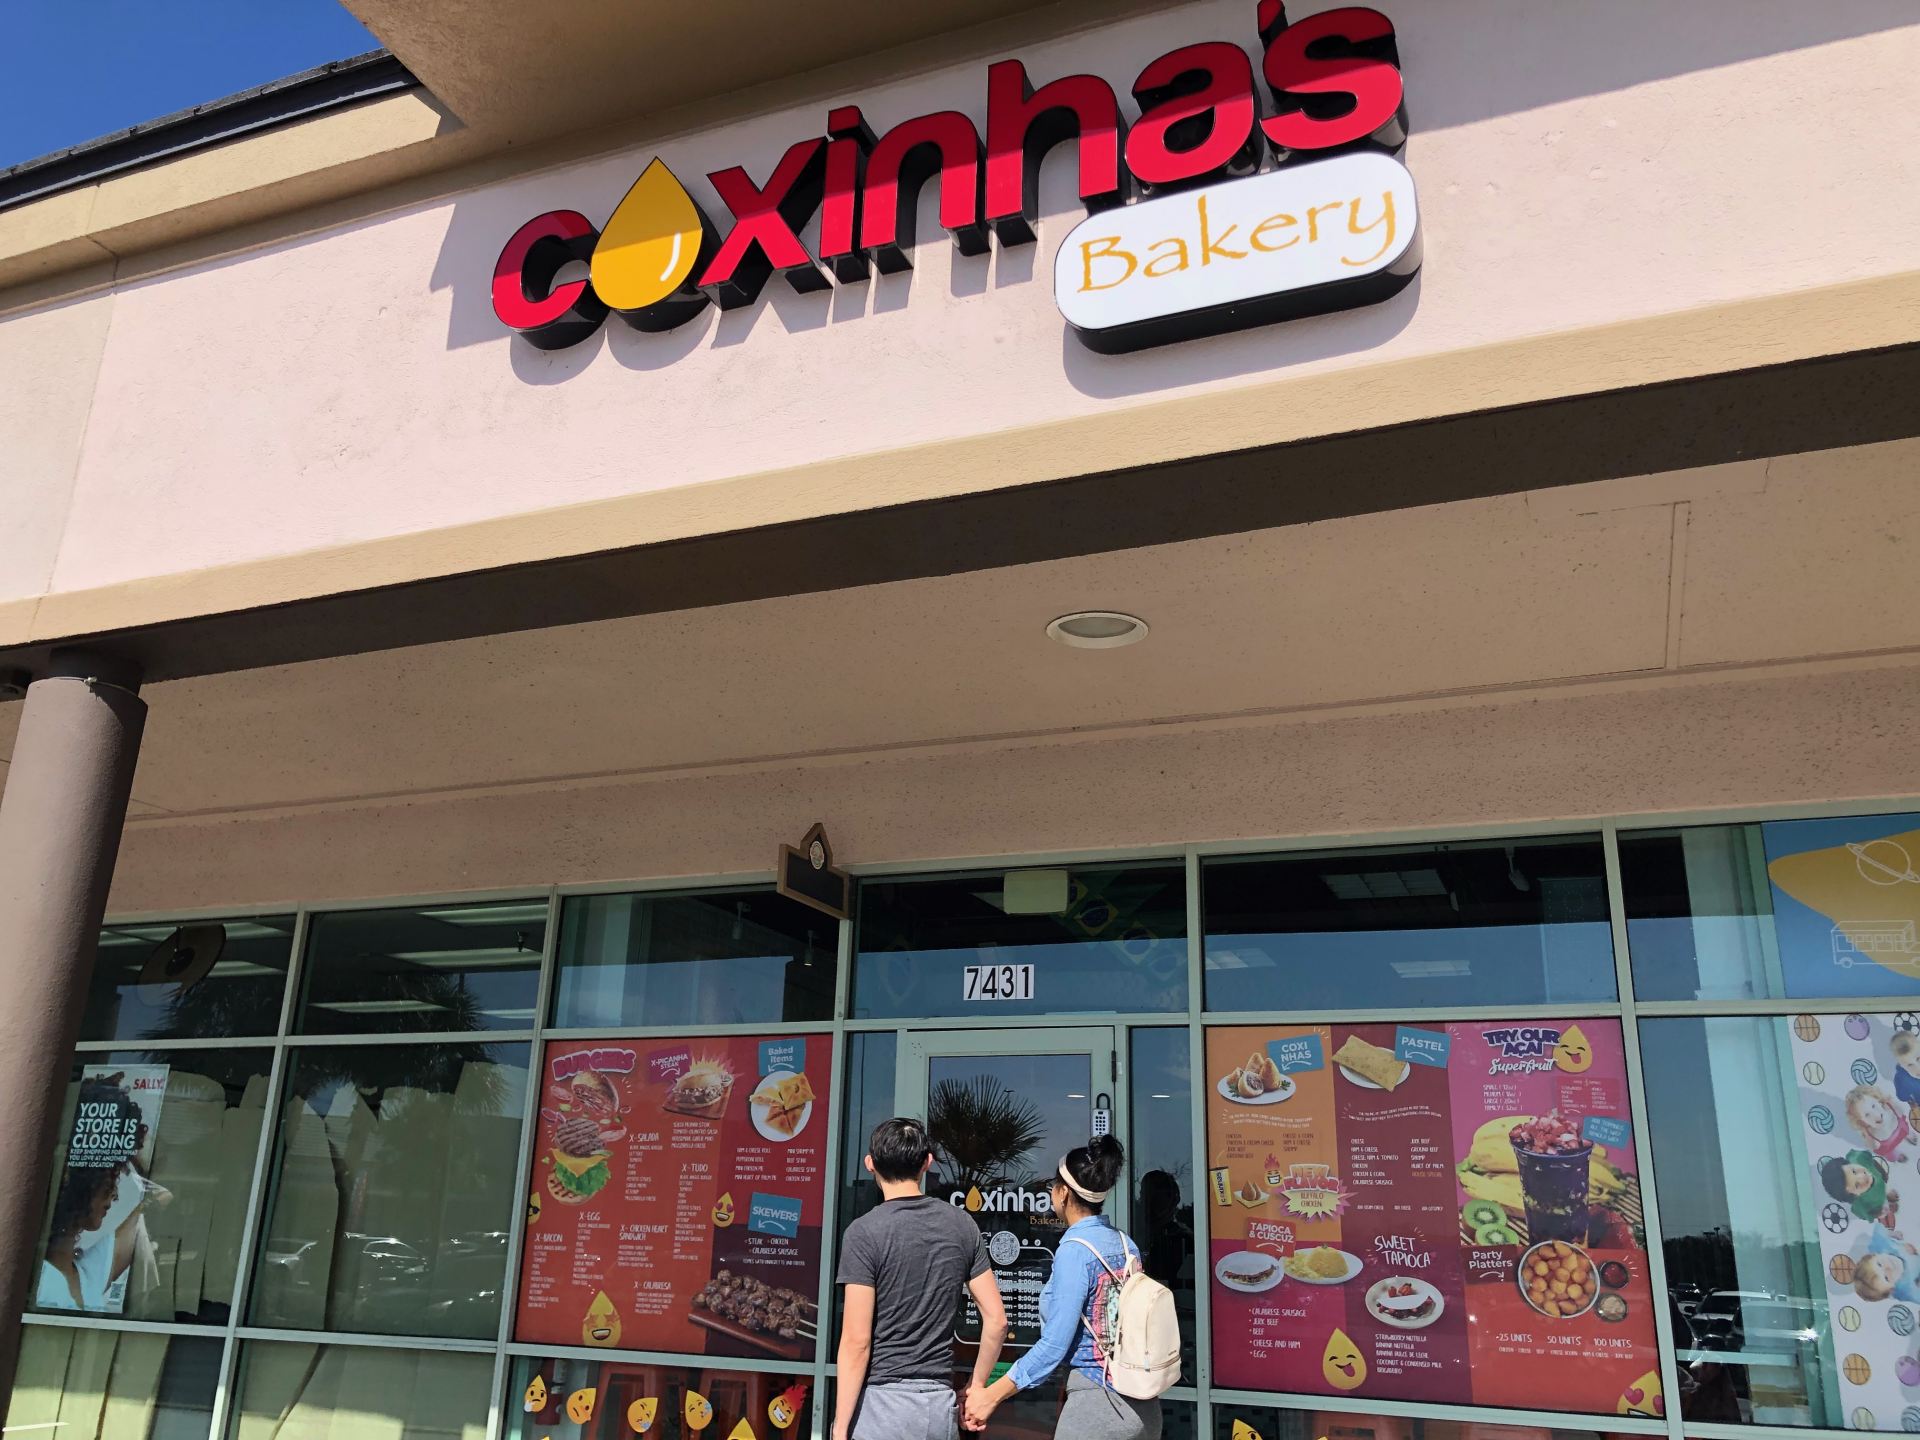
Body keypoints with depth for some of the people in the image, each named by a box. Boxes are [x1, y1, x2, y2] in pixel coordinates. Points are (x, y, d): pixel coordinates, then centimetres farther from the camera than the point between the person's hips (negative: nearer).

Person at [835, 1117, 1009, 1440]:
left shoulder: (864, 1232, -10)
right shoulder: (962, 1225, 4)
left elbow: (857, 1342, -13)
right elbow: (996, 1321, 5)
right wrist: (977, 1386, 16)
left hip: (880, 1401, -5)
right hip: (940, 1403, 5)